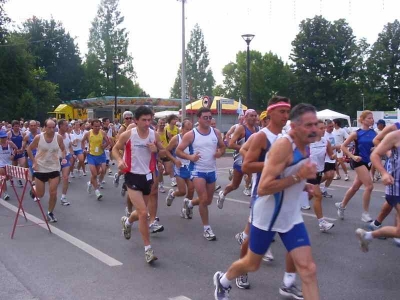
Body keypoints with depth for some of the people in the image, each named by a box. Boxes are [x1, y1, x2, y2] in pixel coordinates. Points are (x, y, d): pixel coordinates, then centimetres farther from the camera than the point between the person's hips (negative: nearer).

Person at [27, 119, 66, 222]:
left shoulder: (58, 137, -9)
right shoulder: (38, 137, -13)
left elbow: (63, 150, 6)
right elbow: (29, 149, 1)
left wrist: (63, 158, -14)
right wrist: (34, 162, -7)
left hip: (54, 168, 1)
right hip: (40, 168, -1)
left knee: (53, 193, -4)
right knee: (40, 195, 5)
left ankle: (50, 213, 16)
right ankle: (34, 190, 42)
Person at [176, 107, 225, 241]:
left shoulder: (216, 132, 0)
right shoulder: (191, 134, -11)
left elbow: (223, 146, 13)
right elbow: (178, 151, -8)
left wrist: (220, 153, -10)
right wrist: (190, 157, -26)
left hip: (212, 171, 5)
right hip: (198, 171, -5)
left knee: (208, 200, 16)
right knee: (204, 200, -13)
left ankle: (189, 203, 46)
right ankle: (207, 228, 4)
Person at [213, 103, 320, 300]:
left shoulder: (305, 145, 3)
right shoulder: (283, 145, -25)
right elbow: (263, 188, -31)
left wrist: (304, 185, 6)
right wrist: (299, 176, -30)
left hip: (291, 216, 7)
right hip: (267, 216, -7)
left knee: (308, 269, -3)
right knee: (252, 264, 15)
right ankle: (222, 281, 45)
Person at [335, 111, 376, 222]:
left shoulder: (374, 133, 4)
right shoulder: (356, 133, -9)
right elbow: (343, 146, -6)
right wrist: (353, 156, -13)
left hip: (368, 162, 6)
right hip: (359, 161, -6)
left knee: (355, 187, 15)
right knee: (369, 186, -15)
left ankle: (341, 205, 34)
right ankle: (365, 213, -4)